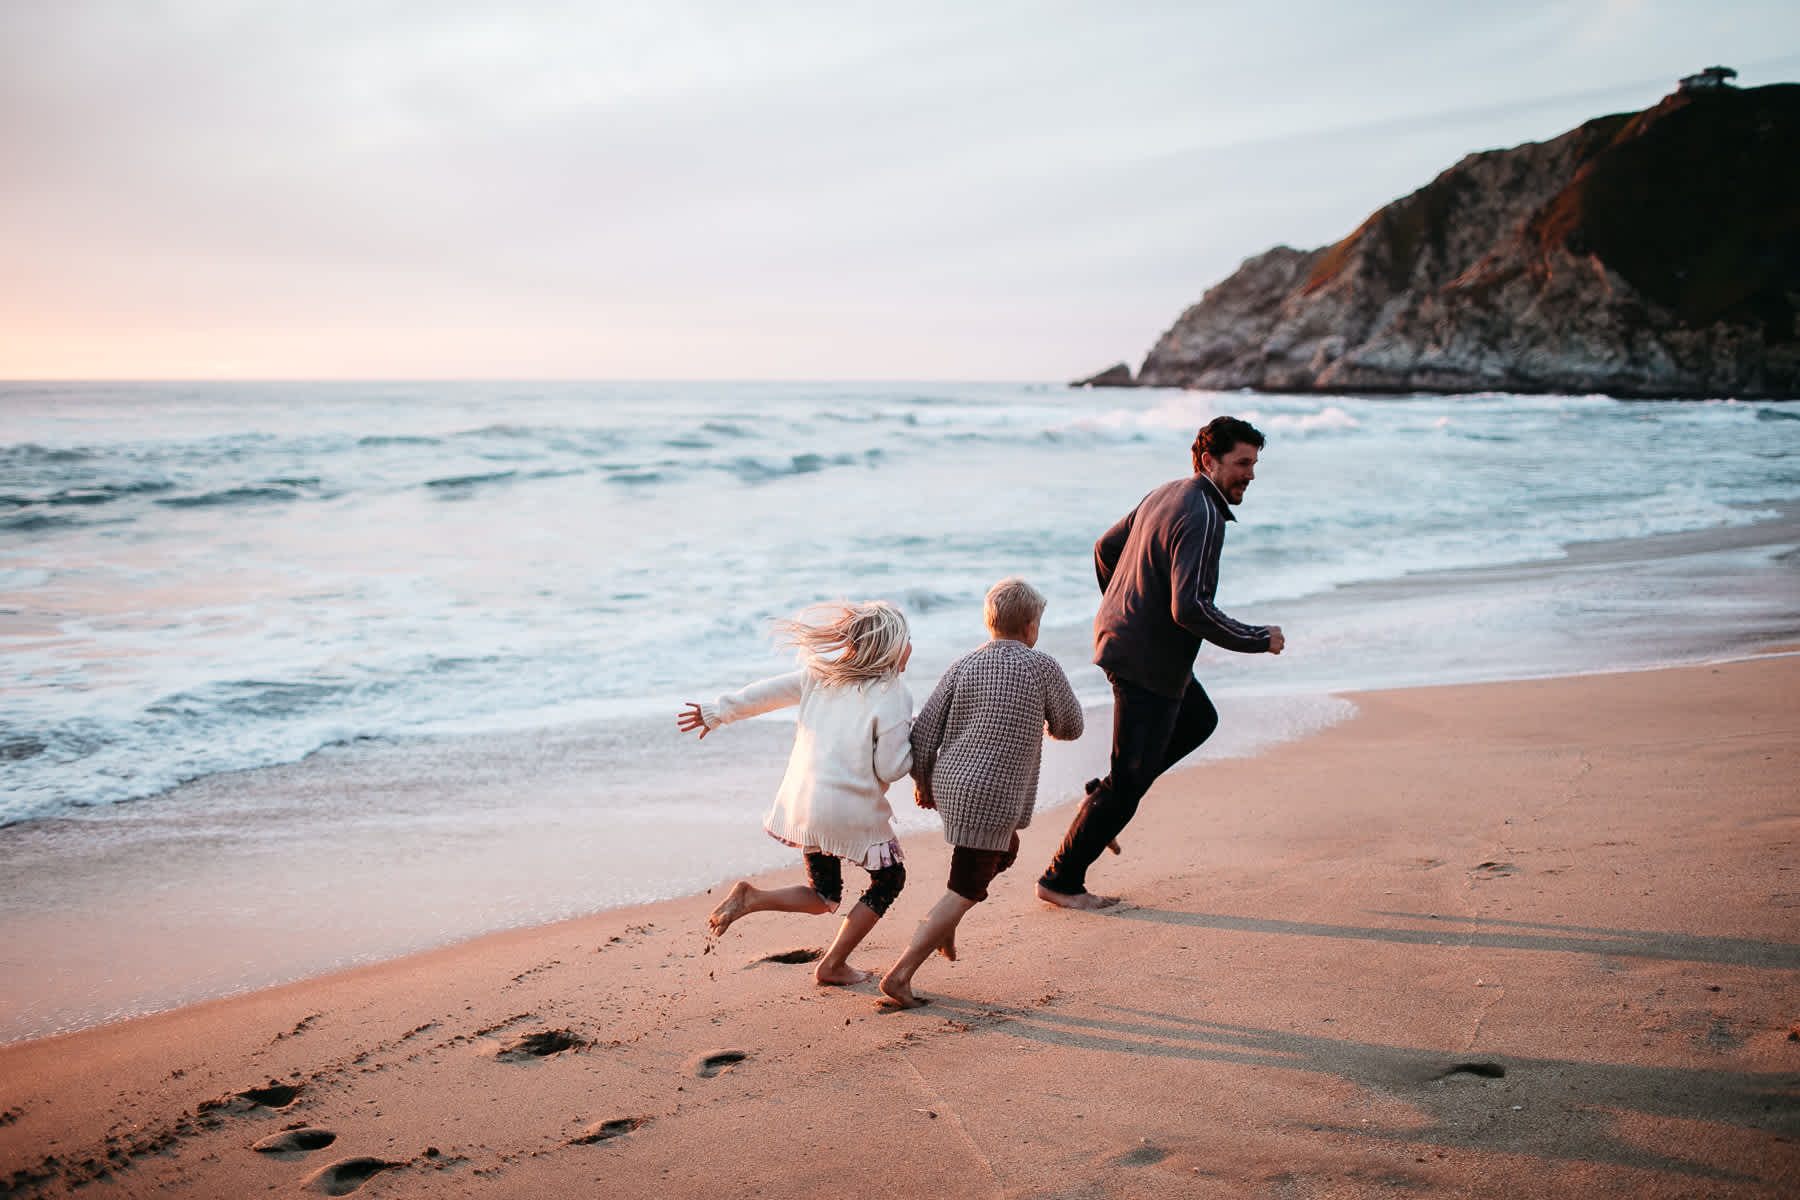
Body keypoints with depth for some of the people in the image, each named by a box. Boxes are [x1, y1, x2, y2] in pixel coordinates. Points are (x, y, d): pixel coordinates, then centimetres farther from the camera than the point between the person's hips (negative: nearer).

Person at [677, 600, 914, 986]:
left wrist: (717, 712, 19)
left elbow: (768, 692, 9)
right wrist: (915, 738, 3)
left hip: (805, 802, 7)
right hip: (852, 809, -7)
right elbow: (889, 769, -14)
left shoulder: (824, 673, 5)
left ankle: (751, 897, -3)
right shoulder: (892, 696, -13)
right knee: (889, 879, 18)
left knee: (823, 897, 21)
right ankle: (833, 964, 14)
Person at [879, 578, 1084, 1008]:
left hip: (951, 783, 6)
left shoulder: (964, 666, 4)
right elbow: (1070, 728, 8)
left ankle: (942, 922, 22)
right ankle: (900, 975, -5)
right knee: (966, 892, 0)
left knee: (1004, 852, 30)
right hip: (992, 796, -6)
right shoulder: (1042, 667, -6)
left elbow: (924, 730, 1)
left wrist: (922, 782, 15)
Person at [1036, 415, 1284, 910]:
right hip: (1148, 661, -10)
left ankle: (1104, 795, 23)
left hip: (1121, 636, 10)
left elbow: (1105, 547, 19)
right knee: (1130, 782, -1)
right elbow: (1190, 608, -30)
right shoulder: (1200, 516, -22)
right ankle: (1061, 880, 9)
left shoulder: (1166, 495, 8)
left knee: (1199, 721, 28)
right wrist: (1257, 639, -19)